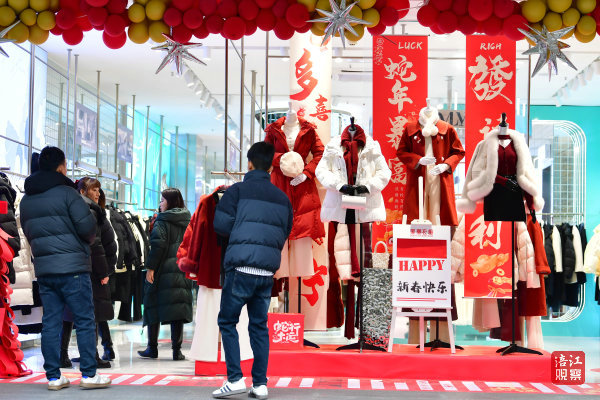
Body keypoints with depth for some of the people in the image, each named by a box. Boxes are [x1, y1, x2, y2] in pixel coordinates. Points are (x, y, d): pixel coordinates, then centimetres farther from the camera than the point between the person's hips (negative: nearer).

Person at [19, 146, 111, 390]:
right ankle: (89, 374, 0)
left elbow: (28, 233, 16)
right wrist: (88, 241, 7)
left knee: (50, 322, 8)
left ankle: (53, 377, 9)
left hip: (43, 268, 7)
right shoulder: (66, 193, -9)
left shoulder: (26, 199, 14)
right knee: (85, 321, 0)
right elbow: (87, 226, -13)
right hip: (73, 267, -6)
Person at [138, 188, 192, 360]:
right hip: (183, 271, 5)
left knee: (154, 306, 6)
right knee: (177, 307, 3)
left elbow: (158, 244, -15)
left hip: (163, 271, -5)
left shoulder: (162, 222, -5)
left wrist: (150, 267, -13)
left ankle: (152, 348, 12)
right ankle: (177, 350, 0)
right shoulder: (187, 221, 12)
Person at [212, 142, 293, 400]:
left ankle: (235, 379, -1)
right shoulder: (282, 198, 11)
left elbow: (221, 224, -6)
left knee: (227, 321, 8)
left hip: (241, 268, -4)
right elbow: (285, 233, 15)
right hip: (268, 271, 4)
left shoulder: (237, 191, -2)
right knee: (259, 325, 12)